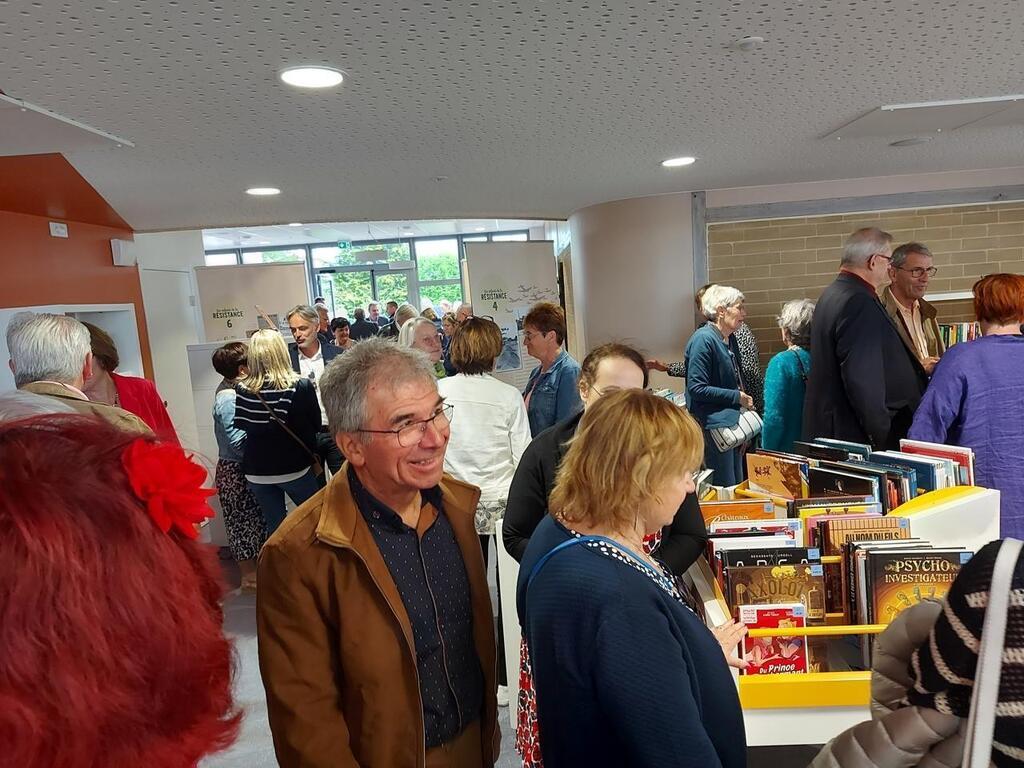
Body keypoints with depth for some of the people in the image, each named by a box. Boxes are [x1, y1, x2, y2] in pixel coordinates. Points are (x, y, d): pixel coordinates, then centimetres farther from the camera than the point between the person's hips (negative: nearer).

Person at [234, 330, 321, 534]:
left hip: (256, 472, 3)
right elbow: (316, 425, -4)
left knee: (274, 525, 13)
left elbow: (242, 425, 3)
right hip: (294, 468, -2)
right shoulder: (301, 386, -17)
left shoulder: (242, 389, -11)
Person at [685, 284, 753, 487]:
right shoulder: (703, 339, -16)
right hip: (714, 426, -9)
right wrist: (737, 397, -16)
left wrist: (744, 397, 8)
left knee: (738, 485, 15)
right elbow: (696, 388, -21)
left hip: (732, 423, 10)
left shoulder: (729, 339, 13)